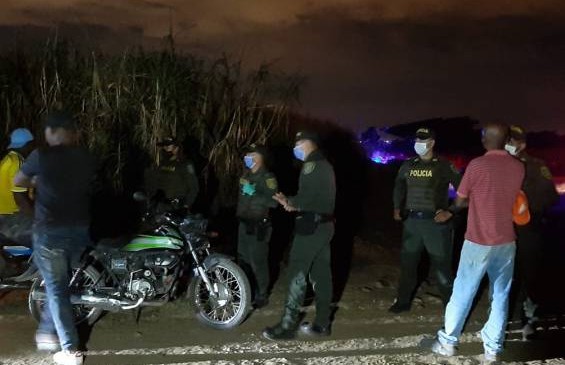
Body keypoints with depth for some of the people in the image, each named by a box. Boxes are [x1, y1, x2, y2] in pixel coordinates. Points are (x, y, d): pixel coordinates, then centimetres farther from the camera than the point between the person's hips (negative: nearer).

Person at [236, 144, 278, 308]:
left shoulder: (268, 177, -12)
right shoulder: (246, 175, 15)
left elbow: (273, 201, -23)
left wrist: (254, 194, -27)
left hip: (258, 225, -9)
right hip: (244, 223, 9)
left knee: (258, 261, -8)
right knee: (243, 259, 17)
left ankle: (262, 295, 4)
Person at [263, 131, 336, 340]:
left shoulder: (312, 165, -12)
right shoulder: (324, 165, 19)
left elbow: (307, 196, -20)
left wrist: (291, 202, -2)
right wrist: (293, 203, 5)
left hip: (311, 225, -10)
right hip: (324, 224, 10)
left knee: (297, 274, -7)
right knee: (321, 274, 10)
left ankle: (288, 325, -5)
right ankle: (322, 324, 14)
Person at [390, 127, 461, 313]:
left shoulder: (444, 166, -5)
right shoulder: (408, 165, 8)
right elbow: (399, 187, 16)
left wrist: (450, 211, -14)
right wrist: (397, 208, 2)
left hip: (436, 221, -4)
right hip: (412, 221, 4)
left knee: (441, 264, 1)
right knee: (407, 263, 12)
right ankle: (403, 301, 25)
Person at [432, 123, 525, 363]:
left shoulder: (477, 165, -13)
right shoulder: (518, 167, 1)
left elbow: (459, 202, -3)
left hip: (479, 242, -4)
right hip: (506, 242, 4)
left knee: (463, 293, 7)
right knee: (500, 296, 12)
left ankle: (448, 342, 17)